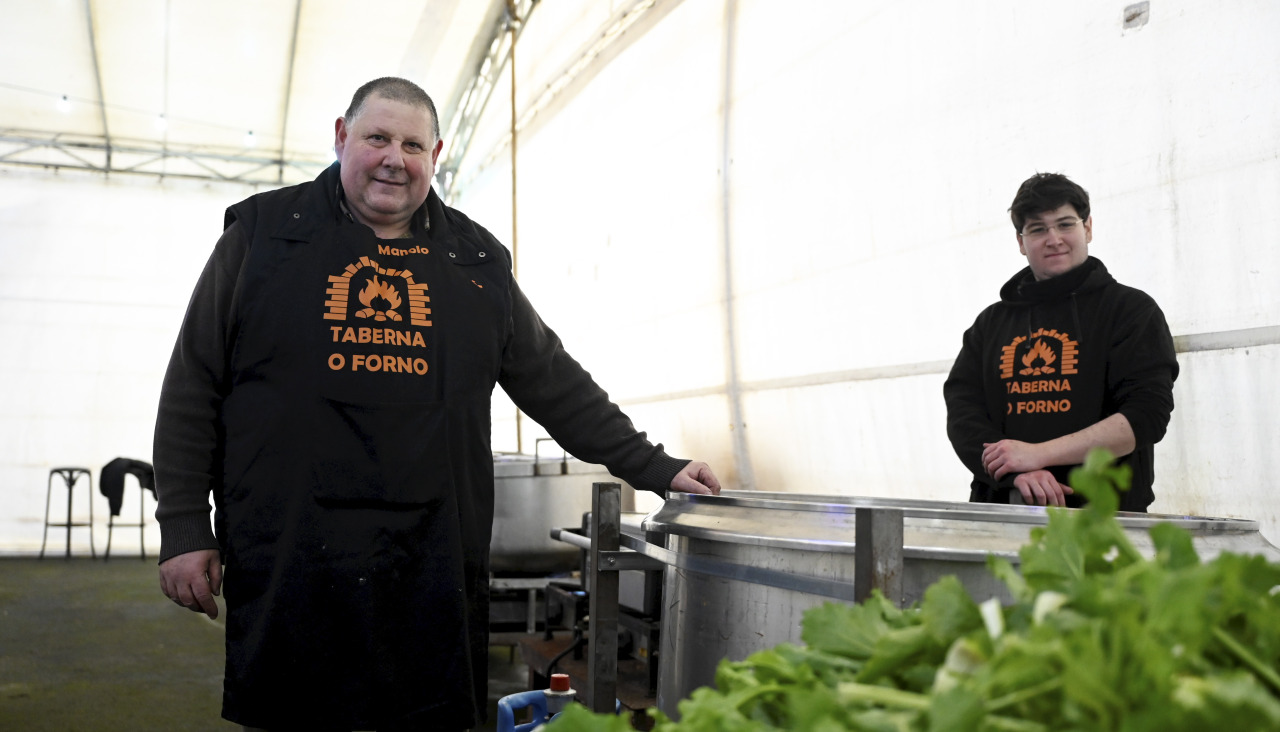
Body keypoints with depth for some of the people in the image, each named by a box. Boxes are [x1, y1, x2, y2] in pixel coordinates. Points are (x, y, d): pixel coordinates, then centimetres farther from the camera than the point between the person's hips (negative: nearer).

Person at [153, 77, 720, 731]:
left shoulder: (476, 259, 12)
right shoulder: (263, 232, 6)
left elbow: (552, 381, 16)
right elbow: (193, 388, 7)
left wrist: (653, 468, 12)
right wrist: (184, 528, 1)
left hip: (434, 573, 2)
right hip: (287, 570, -1)